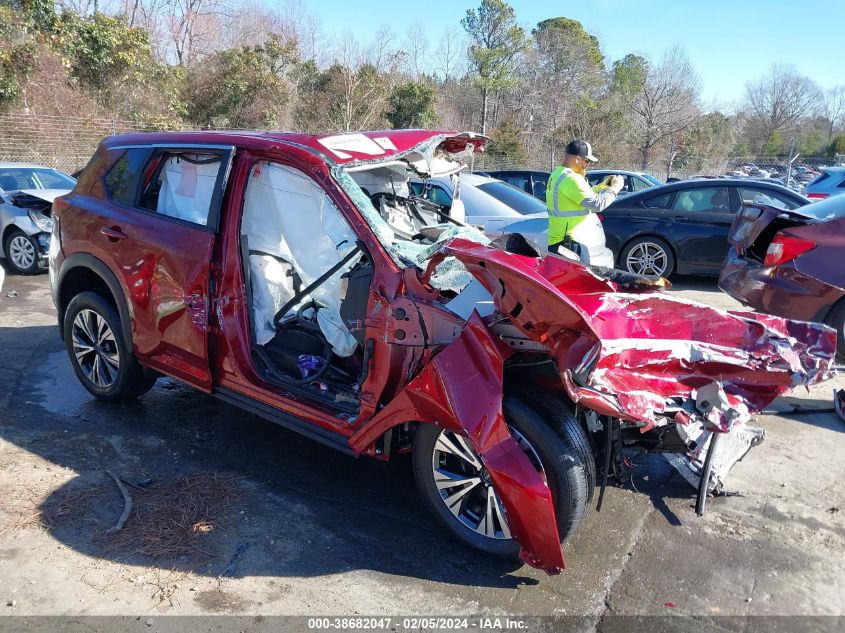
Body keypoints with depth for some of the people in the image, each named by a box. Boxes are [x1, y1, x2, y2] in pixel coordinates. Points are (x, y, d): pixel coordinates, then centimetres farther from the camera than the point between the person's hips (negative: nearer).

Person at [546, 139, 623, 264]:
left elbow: (585, 197, 25)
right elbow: (597, 204, -21)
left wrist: (602, 186, 19)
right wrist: (614, 188, -6)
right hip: (571, 244, -10)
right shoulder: (570, 178, -18)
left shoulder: (557, 174, 15)